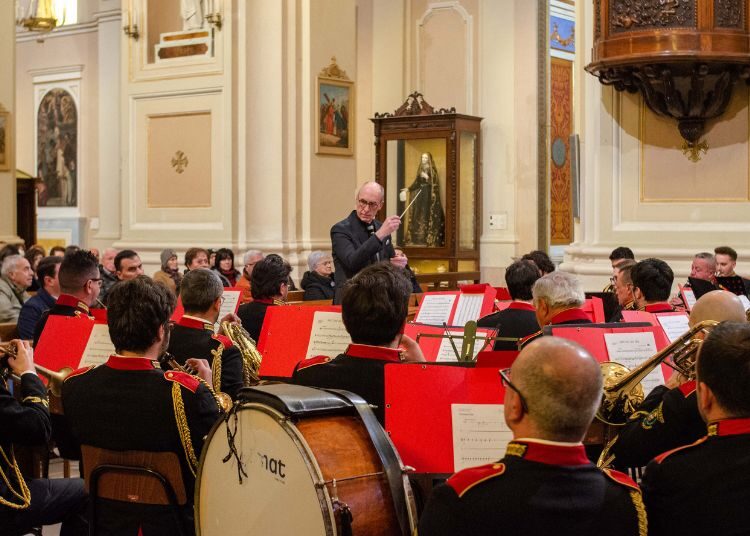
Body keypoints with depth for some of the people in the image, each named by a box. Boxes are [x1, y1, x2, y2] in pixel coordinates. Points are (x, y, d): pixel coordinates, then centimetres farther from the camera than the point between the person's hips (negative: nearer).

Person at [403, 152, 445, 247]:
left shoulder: (432, 169, -2)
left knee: (428, 215, -10)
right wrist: (408, 189, 4)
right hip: (420, 195, 6)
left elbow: (435, 183, -9)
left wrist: (427, 177, -20)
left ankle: (429, 239, -10)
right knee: (419, 216, 2)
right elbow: (416, 183, 14)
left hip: (428, 195, -6)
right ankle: (418, 238, 4)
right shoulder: (420, 169, 14)